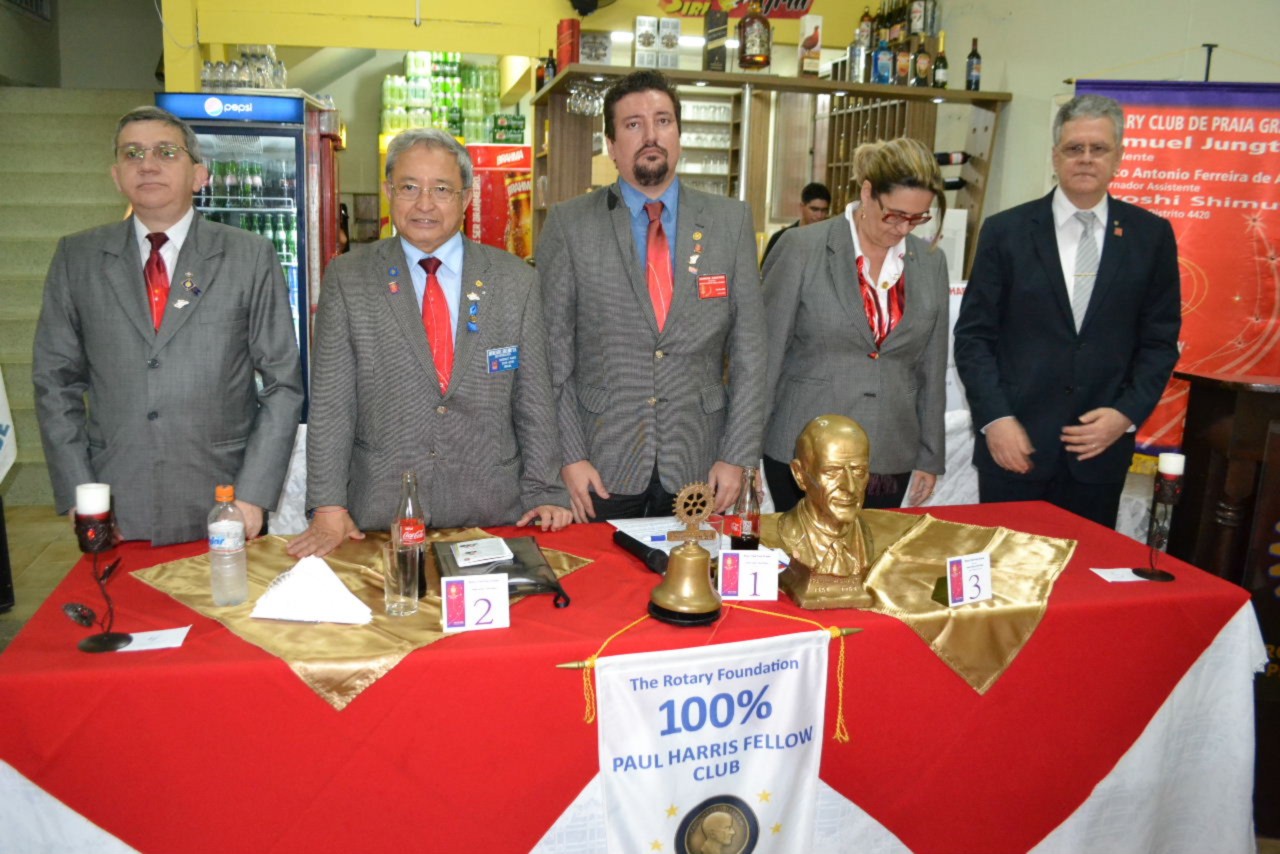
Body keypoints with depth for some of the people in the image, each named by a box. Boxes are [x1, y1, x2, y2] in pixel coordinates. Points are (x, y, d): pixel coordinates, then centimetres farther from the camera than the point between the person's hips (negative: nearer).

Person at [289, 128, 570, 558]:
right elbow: (330, 403, -1)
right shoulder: (347, 278, 0)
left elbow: (533, 399, 4)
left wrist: (544, 495, 0)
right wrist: (329, 509, -7)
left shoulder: (517, 281, 2)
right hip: (380, 519, -1)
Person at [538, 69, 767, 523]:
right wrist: (568, 456, -8)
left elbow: (748, 349, 2)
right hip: (601, 466, -1)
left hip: (697, 468, 2)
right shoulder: (568, 225, -3)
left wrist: (737, 455, -2)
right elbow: (552, 351, -3)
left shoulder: (731, 221, 2)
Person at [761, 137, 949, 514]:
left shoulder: (931, 262, 7)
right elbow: (767, 353, -5)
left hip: (891, 460, 4)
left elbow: (931, 369, 12)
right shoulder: (802, 248, -6)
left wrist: (930, 457, 12)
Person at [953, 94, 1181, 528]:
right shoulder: (1005, 231, 0)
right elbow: (973, 335, -2)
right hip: (1013, 443, -1)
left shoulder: (1151, 235, 4)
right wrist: (995, 418, -11)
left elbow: (1160, 340, 7)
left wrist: (1128, 413, -7)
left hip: (1102, 444, 2)